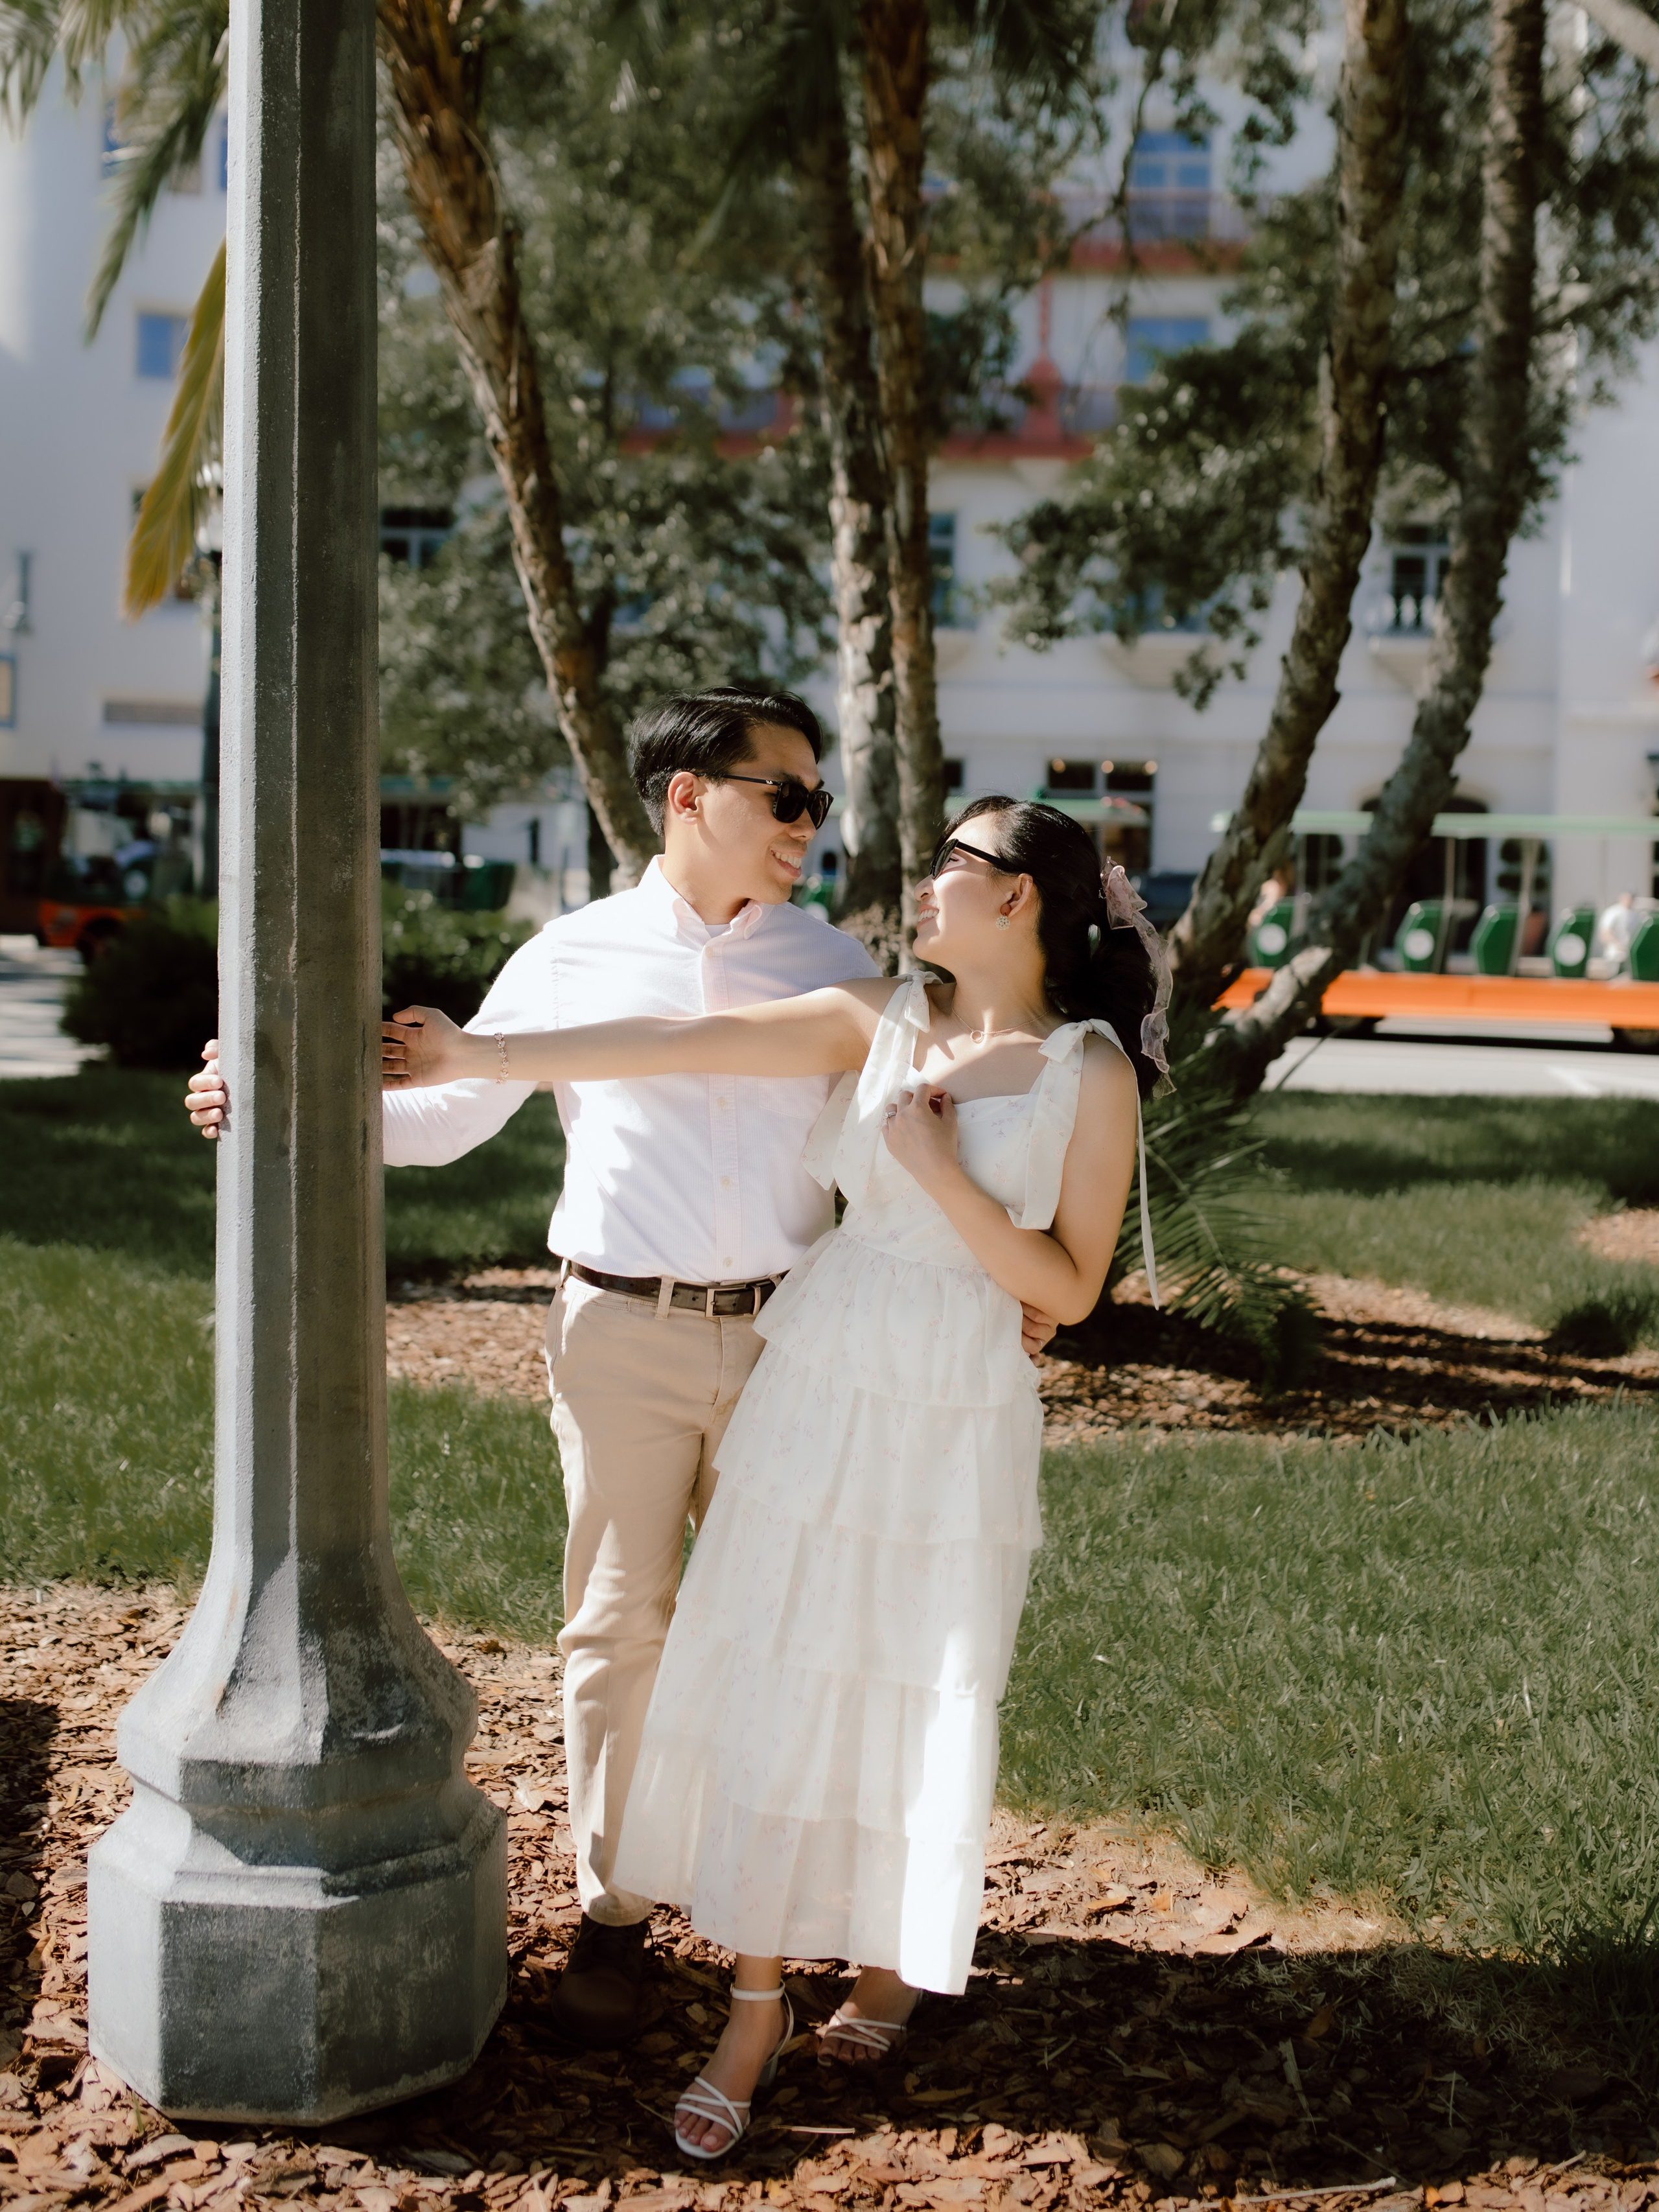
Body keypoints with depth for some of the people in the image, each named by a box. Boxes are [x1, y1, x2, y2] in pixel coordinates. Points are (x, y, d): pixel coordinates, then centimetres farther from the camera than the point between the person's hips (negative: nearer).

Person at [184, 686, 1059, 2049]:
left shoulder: (833, 967, 7)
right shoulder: (573, 961, 2)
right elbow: (440, 1116, 9)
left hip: (788, 1334, 2)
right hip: (625, 1331, -1)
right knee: (620, 1625, 4)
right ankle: (612, 1914, 15)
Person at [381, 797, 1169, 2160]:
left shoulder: (1094, 1074, -4)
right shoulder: (877, 1021, 3)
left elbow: (1069, 1290, -5)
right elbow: (673, 1047, -3)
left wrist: (942, 1174, -15)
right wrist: (473, 1057, -8)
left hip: (960, 1422, -2)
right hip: (817, 1388, 3)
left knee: (917, 1703, 6)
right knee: (768, 1689, 2)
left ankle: (892, 1953, 33)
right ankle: (756, 2011, 14)